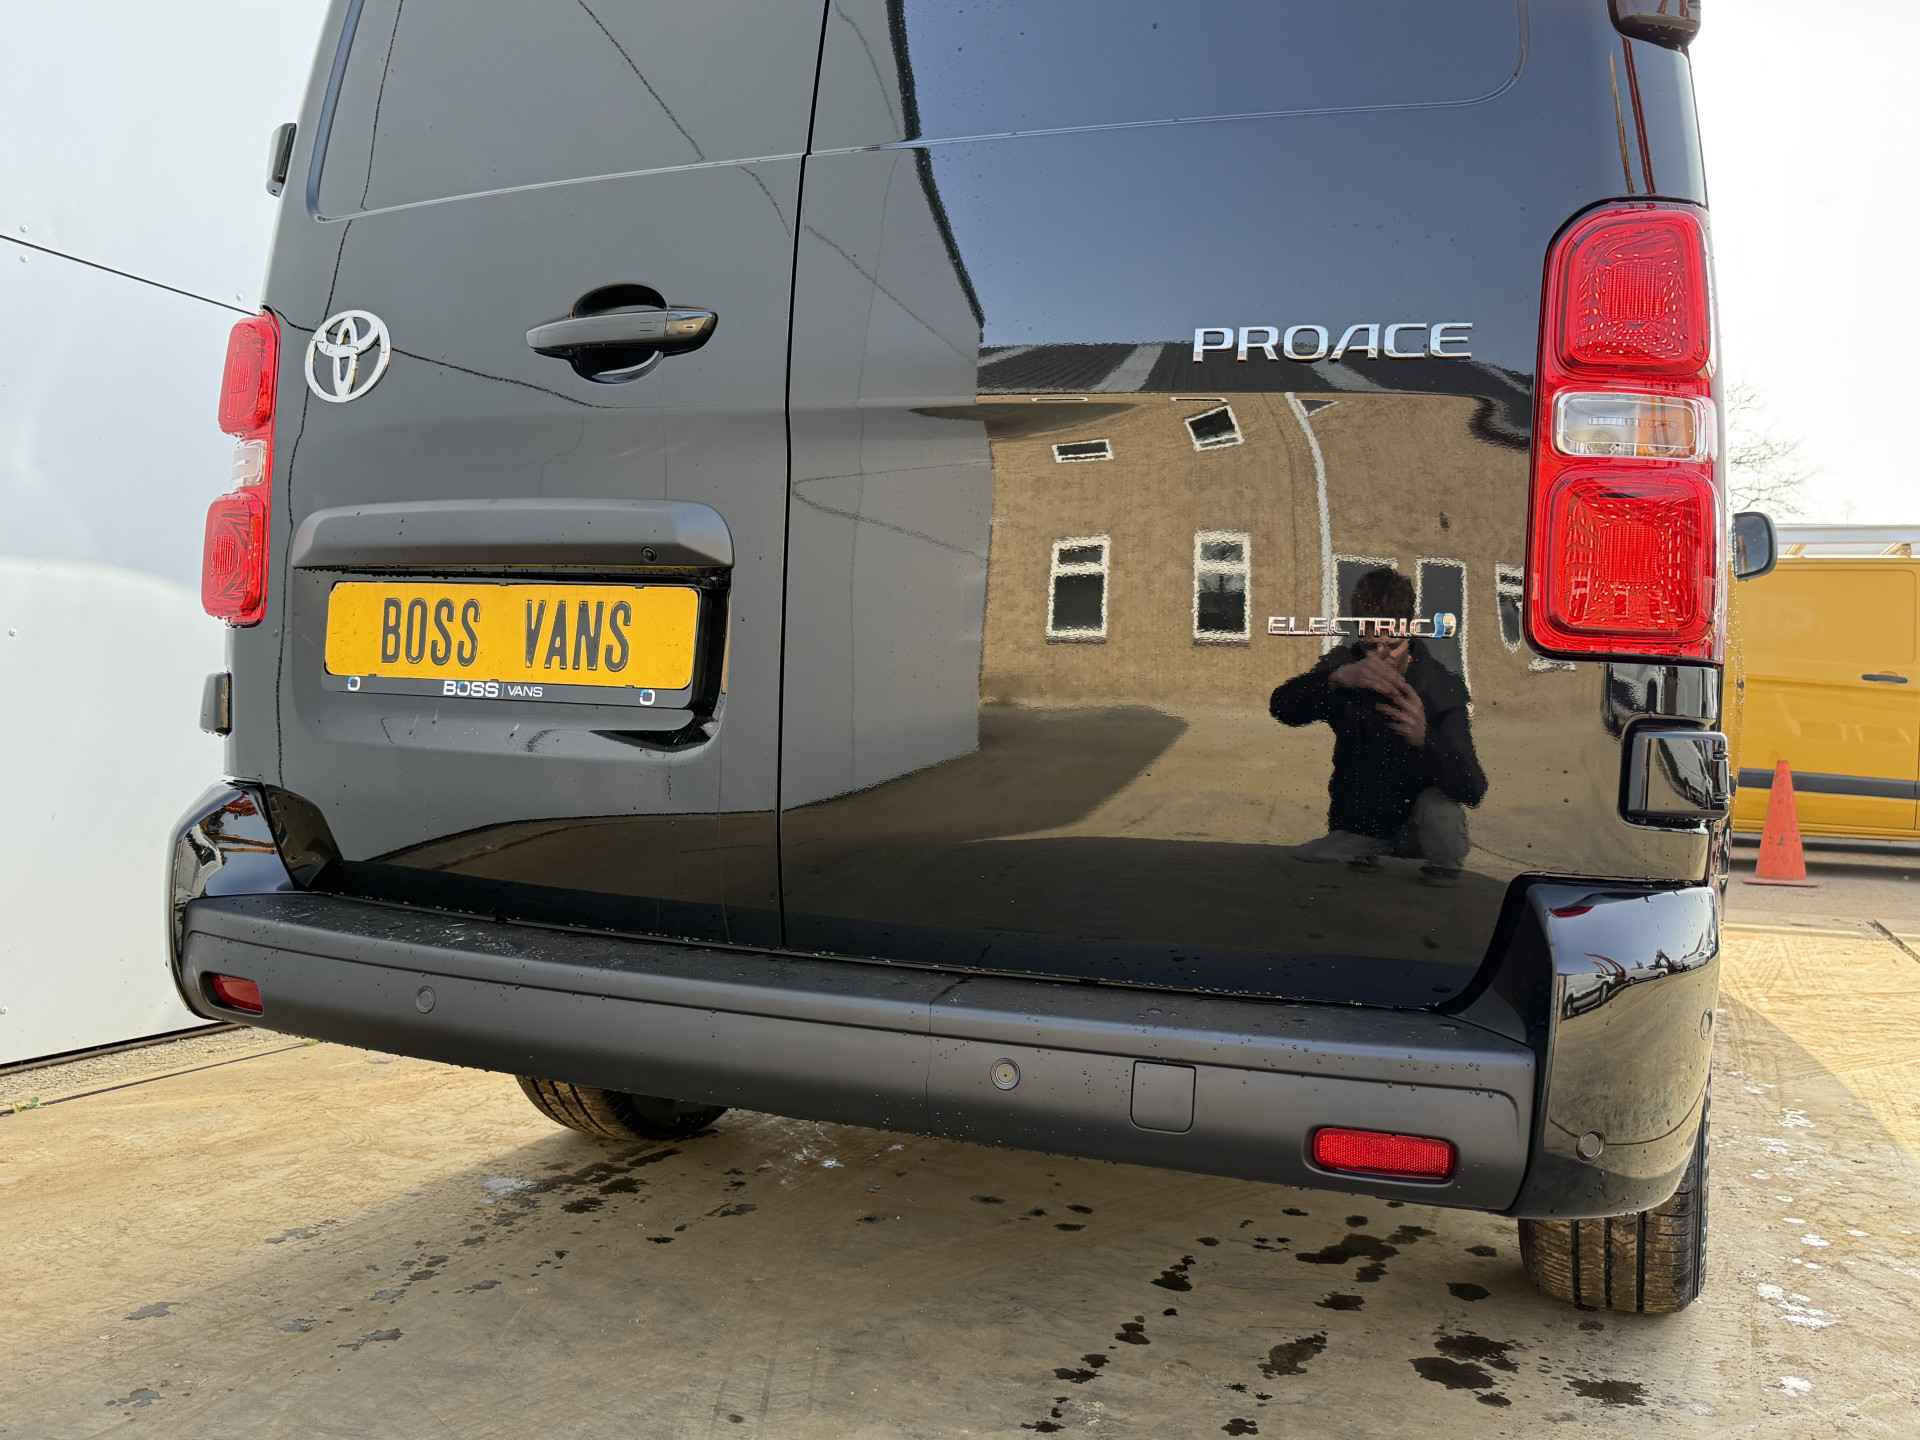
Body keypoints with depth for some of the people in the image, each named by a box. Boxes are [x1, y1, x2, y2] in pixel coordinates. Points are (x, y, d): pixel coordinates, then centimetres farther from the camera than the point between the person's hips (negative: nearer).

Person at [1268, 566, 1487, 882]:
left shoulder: (1442, 686, -18)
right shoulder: (1342, 665, -10)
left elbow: (1473, 790, -29)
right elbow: (1282, 707, -30)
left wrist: (1424, 739, -50)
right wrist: (1337, 678, -51)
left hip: (1414, 828, -3)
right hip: (1355, 827, 3)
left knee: (1440, 806, -33)